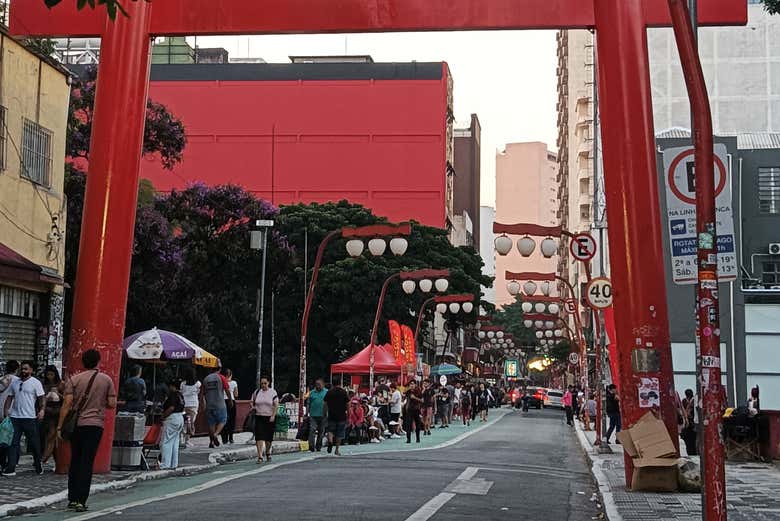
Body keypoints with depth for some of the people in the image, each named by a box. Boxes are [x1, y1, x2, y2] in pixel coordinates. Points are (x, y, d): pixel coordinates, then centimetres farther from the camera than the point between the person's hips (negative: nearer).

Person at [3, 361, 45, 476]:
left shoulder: (36, 383, -2)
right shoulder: (15, 383, 13)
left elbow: (41, 398, -5)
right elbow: (10, 397, 15)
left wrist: (41, 410, -17)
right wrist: (6, 411, 5)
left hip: (30, 418, -4)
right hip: (14, 417, 4)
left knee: (34, 443, 4)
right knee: (13, 443, 1)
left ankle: (38, 466, 17)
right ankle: (10, 468, 0)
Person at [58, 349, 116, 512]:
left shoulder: (74, 379, 1)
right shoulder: (106, 380, 1)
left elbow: (67, 404, -5)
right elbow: (112, 404, 0)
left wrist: (60, 426, -2)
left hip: (76, 425, 2)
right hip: (95, 425, -1)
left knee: (75, 462, 12)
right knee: (87, 464, -1)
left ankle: (72, 499, 15)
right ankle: (81, 501, -5)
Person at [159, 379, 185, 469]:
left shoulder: (173, 395, -13)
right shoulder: (180, 395, 15)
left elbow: (171, 408, -22)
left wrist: (162, 417, -16)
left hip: (172, 418, -10)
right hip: (180, 418, 10)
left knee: (166, 442, -7)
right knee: (175, 442, 12)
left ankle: (165, 464, -11)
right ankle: (174, 464, 13)